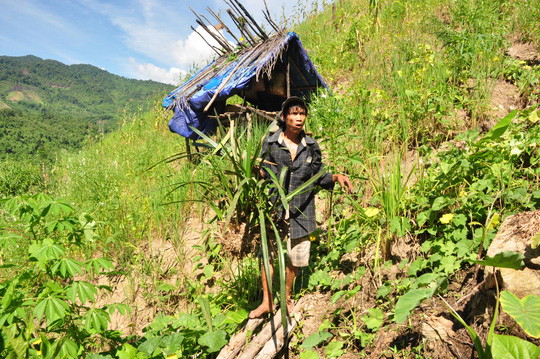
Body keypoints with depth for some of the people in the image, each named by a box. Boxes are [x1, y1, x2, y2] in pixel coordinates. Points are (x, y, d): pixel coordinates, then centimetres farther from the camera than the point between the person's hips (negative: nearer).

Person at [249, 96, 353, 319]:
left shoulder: (311, 146, 4)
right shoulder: (270, 142, -2)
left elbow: (317, 176, 11)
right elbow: (264, 173, 4)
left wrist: (336, 177, -4)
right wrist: (259, 171, -17)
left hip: (301, 209, 2)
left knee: (296, 256, 11)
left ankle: (287, 297, 34)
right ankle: (267, 301, 19)